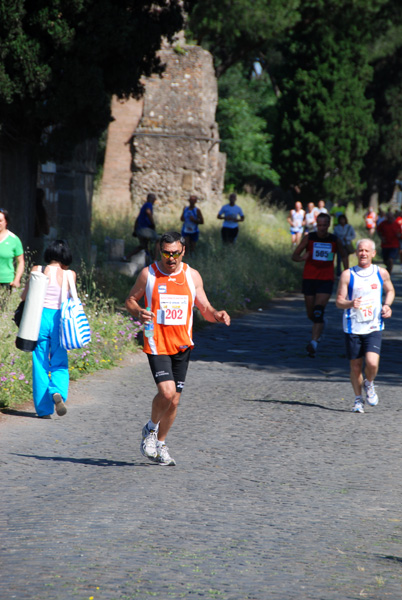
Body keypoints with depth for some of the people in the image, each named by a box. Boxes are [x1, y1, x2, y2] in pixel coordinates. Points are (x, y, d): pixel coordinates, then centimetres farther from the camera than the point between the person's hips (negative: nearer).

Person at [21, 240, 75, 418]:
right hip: (60, 319, 0)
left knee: (40, 365, 7)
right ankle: (58, 392, -19)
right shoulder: (69, 275, -1)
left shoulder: (38, 270, -2)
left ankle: (44, 410, 7)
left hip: (40, 317, 0)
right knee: (60, 364, 11)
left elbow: (24, 296, 3)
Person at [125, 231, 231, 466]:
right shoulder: (148, 274, -2)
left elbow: (205, 308, 10)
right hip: (157, 344, -3)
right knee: (167, 391, -20)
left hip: (182, 346, 3)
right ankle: (151, 429, 9)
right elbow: (130, 300, 8)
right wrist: (138, 312, -15)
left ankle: (160, 443, 26)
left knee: (175, 400, 6)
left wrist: (216, 315, -12)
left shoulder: (192, 275, 5)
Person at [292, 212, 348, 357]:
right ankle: (321, 325, 45)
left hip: (326, 280, -1)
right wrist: (301, 258, -24)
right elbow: (294, 256, -1)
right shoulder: (309, 238, -1)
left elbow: (344, 255, 20)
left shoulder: (334, 240, 2)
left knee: (318, 311, -18)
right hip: (309, 279, 1)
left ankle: (314, 343, -25)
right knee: (311, 314, 9)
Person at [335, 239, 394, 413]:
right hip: (353, 328, 0)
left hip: (374, 327, 0)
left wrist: (387, 305, 2)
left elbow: (390, 290, 22)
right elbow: (339, 301, -4)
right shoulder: (348, 275, -3)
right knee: (355, 366, 6)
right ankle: (358, 399, 27)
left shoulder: (381, 273, 4)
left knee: (372, 363, -18)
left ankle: (369, 384, 15)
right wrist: (350, 304, -26)